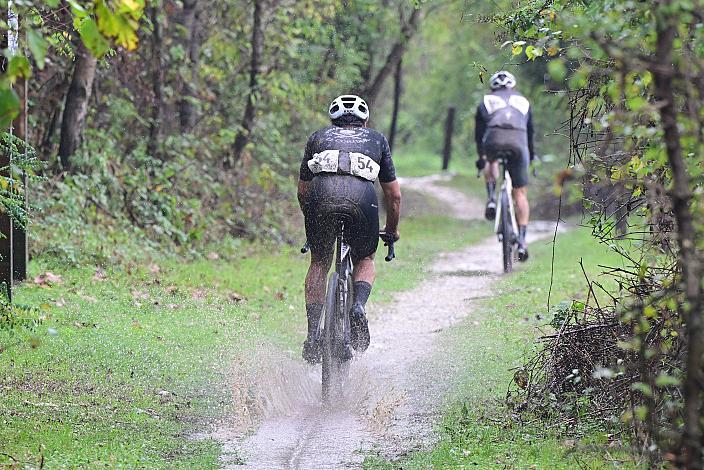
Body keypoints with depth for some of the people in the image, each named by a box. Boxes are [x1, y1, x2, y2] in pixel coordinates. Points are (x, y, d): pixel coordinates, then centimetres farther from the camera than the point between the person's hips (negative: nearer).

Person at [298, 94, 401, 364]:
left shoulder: (318, 137, 34)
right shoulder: (376, 139, 33)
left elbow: (302, 191, 35)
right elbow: (394, 194, 34)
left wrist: (311, 218, 52)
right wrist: (392, 230, 49)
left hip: (321, 194, 0)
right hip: (362, 197, 0)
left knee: (319, 264, 20)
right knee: (365, 261, 25)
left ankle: (313, 334, 9)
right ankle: (358, 306, -3)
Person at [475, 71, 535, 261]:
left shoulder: (486, 101, 27)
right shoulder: (523, 101, 30)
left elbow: (479, 132, 28)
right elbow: (530, 131, 35)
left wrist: (481, 156, 38)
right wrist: (531, 156, 47)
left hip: (493, 141, 0)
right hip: (518, 143, 0)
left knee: (490, 163, 37)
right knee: (520, 194, 9)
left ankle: (491, 199, 15)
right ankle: (522, 240, 1)